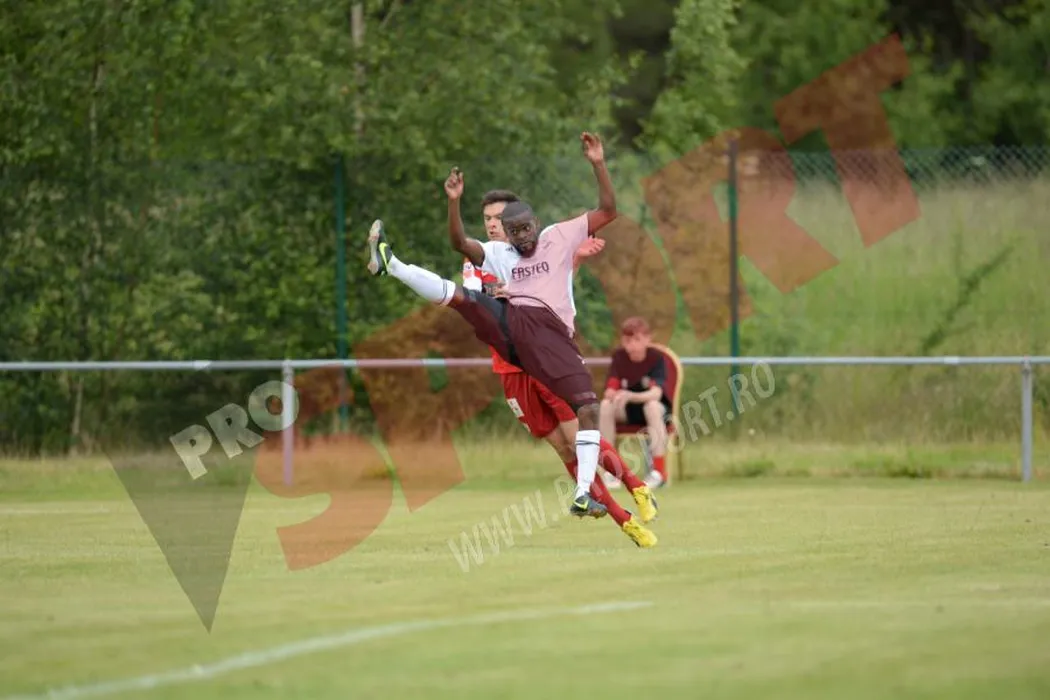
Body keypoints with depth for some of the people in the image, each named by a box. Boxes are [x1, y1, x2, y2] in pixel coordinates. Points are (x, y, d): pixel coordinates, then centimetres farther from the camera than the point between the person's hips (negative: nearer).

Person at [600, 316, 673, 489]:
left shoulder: (656, 357, -15)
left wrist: (631, 396, -48)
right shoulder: (619, 357, -5)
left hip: (656, 406, -3)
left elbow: (656, 393, -30)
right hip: (628, 411, 3)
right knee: (606, 406, -26)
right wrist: (614, 395, -39)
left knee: (652, 406, -37)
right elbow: (610, 391, -14)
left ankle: (659, 470, -35)